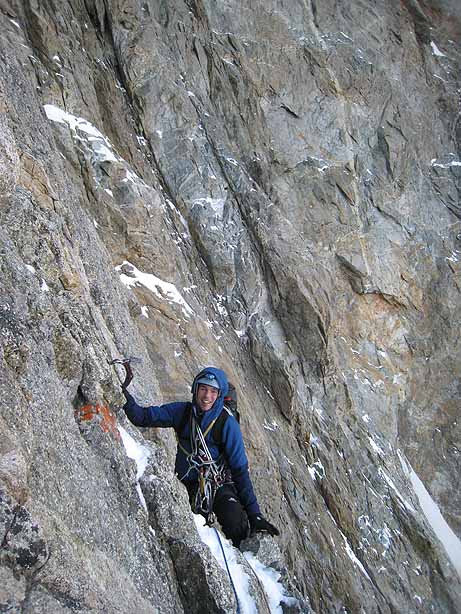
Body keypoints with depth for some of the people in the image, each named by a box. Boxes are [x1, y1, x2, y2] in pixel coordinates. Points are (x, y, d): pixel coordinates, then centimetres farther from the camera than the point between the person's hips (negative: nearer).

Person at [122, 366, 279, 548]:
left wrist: (254, 513, -16)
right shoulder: (182, 411, -3)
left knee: (238, 528, -27)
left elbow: (240, 469, -11)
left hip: (219, 485, -2)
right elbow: (143, 416, -6)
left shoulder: (227, 423, -12)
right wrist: (126, 399, -29)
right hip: (187, 485, 3)